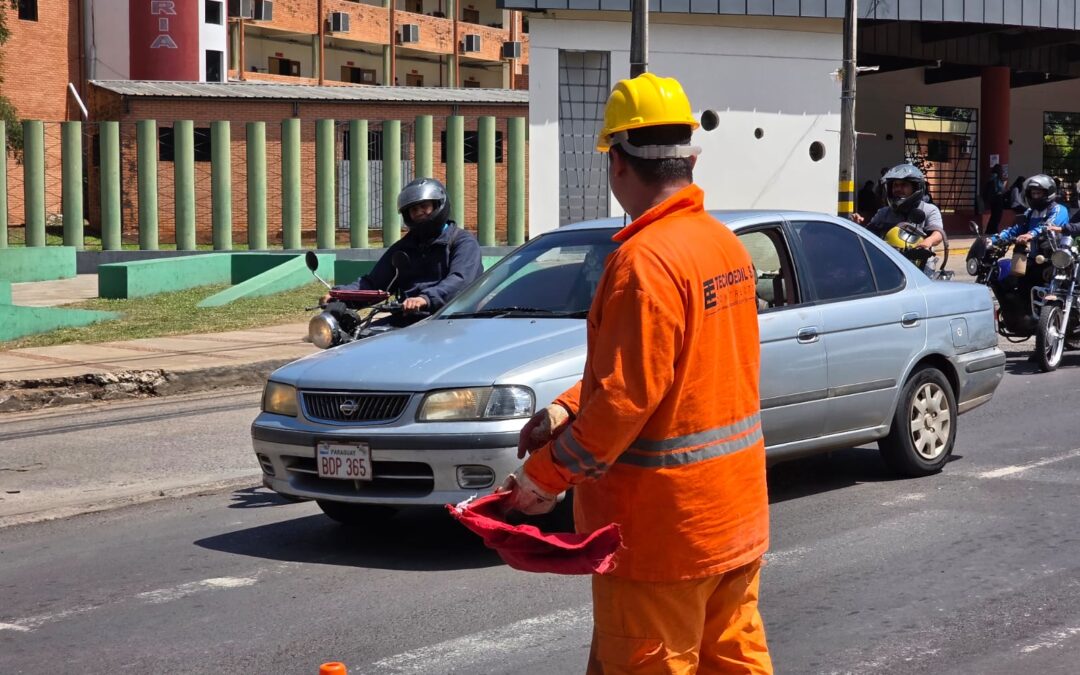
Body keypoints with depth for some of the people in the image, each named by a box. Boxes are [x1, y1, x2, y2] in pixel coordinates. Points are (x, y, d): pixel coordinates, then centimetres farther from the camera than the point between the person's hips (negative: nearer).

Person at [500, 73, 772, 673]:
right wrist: (569, 408, 9)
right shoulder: (725, 243, 8)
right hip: (737, 514, 9)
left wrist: (545, 476, -15)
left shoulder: (646, 260, -21)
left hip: (664, 529, -9)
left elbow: (624, 399, -24)